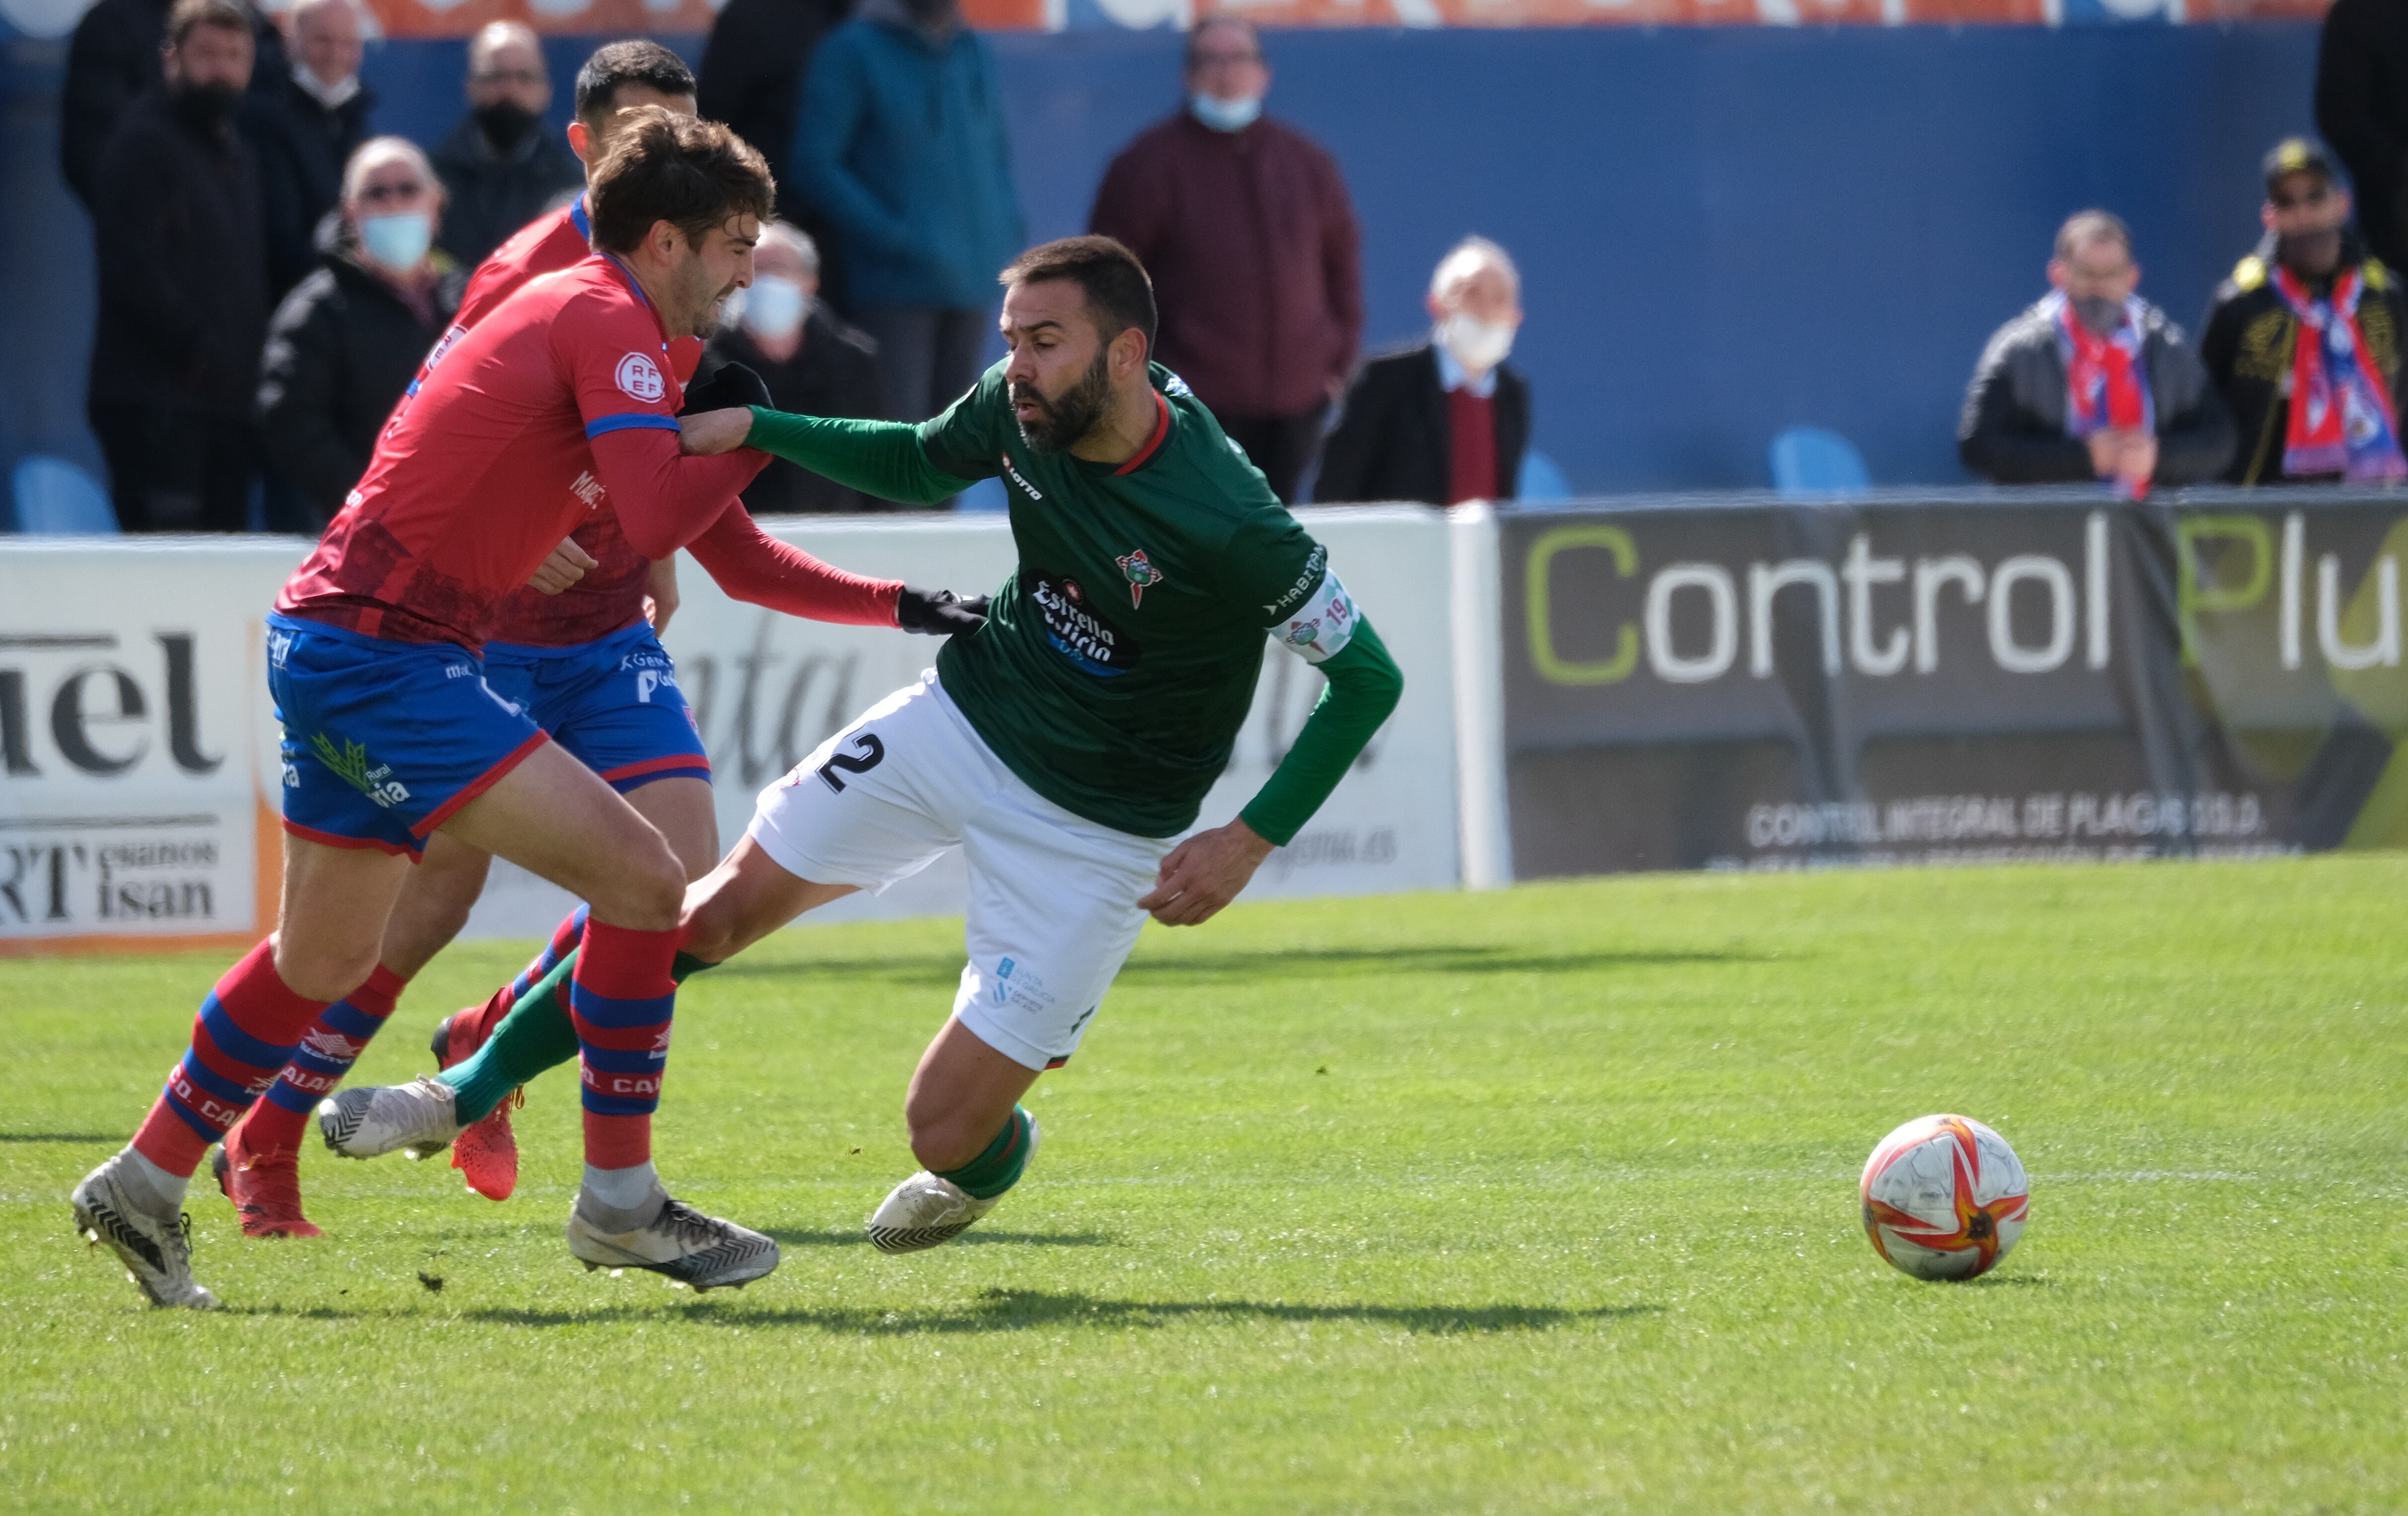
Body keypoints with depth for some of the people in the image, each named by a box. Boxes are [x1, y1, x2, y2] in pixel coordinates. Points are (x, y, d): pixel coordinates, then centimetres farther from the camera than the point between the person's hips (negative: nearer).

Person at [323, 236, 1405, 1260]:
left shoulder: (1227, 525, -30)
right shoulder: (1022, 407, -11)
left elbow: (1368, 679, -20)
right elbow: (920, 465, 13)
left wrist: (1250, 842, -24)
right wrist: (755, 428, 2)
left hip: (1096, 827, -5)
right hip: (960, 716, 5)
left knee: (946, 1132, -6)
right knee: (719, 912, 4)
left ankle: (995, 1159, 33)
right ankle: (472, 1092, 22)